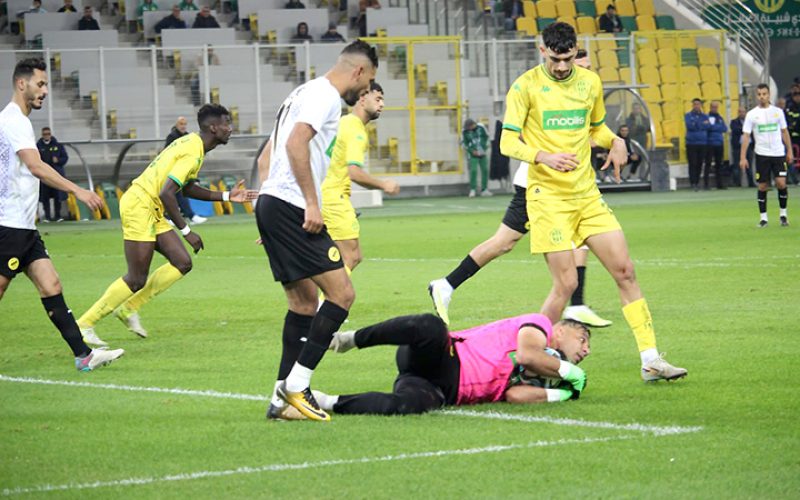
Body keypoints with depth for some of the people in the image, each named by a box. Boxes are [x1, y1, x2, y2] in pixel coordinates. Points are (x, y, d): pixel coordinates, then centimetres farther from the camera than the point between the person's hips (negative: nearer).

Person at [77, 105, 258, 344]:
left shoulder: (192, 143, 13)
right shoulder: (193, 153, -19)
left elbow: (188, 188, 23)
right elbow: (166, 193, -25)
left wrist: (226, 196, 16)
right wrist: (186, 231, -19)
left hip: (151, 210, 10)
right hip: (139, 206, -10)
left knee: (182, 263, 4)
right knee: (137, 280, -7)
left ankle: (129, 309, 10)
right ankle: (85, 324, 1)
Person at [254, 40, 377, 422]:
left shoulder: (304, 94, 25)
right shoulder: (325, 96, -6)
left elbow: (265, 158, 25)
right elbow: (297, 144, -22)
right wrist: (311, 202, -21)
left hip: (271, 204, 11)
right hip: (292, 209, -11)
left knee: (305, 302, 14)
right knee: (342, 293, -10)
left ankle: (283, 397, 13)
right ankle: (296, 385, -12)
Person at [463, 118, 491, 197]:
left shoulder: (481, 128, -4)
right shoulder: (465, 132, -10)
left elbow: (487, 137, 9)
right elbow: (463, 143, -4)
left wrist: (485, 148, 1)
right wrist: (472, 151, -12)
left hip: (482, 153, 3)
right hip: (472, 155, -3)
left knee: (485, 170, 4)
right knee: (473, 171, -14)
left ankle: (484, 190, 13)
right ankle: (472, 190, -9)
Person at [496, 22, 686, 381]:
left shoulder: (590, 82, 9)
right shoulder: (526, 86, -7)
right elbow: (508, 142, -11)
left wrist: (615, 142, 2)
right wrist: (545, 157, -29)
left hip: (588, 195, 5)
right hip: (548, 198, -5)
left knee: (625, 271, -1)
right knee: (566, 283, -12)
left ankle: (650, 360, 3)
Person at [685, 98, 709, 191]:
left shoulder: (704, 116, 12)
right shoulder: (688, 116, 5)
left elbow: (708, 126, -4)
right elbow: (690, 126, -12)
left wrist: (696, 124, -9)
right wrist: (702, 124, -6)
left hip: (703, 143, 3)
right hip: (691, 143, -3)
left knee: (699, 164, 4)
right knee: (693, 164, -7)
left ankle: (697, 181, 13)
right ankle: (693, 183, -7)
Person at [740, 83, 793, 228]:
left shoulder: (778, 112, 4)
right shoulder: (751, 114, -1)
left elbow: (784, 132, 11)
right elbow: (746, 136, -2)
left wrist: (789, 151, 7)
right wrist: (742, 157, -8)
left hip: (778, 153, 1)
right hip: (762, 154, -1)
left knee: (781, 183, -10)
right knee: (763, 187, 0)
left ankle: (783, 213, 7)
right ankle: (763, 217, 9)